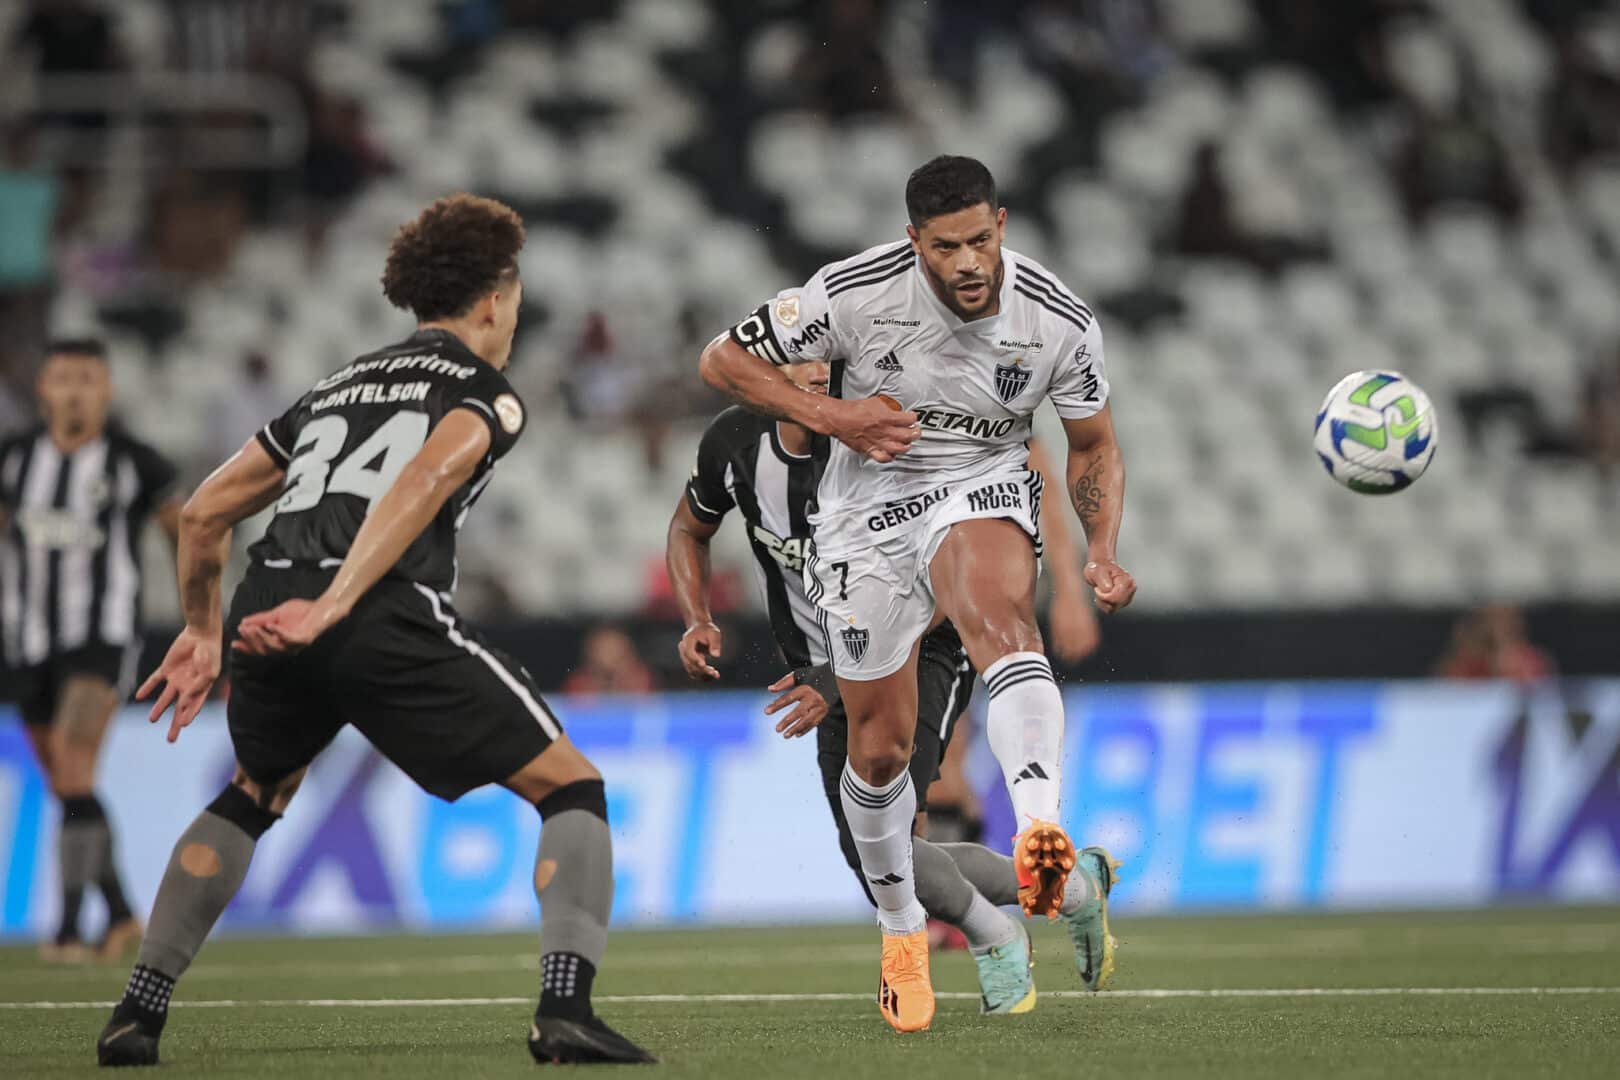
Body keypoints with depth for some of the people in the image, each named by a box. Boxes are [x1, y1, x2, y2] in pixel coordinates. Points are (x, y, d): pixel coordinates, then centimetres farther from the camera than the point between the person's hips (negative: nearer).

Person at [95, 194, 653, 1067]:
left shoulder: (337, 387, 30)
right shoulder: (487, 392, 11)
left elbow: (203, 513, 31)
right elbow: (423, 481, -11)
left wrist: (201, 630, 44)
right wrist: (335, 605, -20)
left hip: (270, 613, 6)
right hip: (386, 621, -6)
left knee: (254, 795, 34)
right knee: (571, 787, 5)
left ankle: (137, 1012, 26)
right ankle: (565, 1008, -15)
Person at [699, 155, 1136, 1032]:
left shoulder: (1061, 322, -13)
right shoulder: (855, 294, -19)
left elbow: (1094, 447, 4)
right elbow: (723, 361, -7)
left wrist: (1101, 549, -13)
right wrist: (829, 416, -20)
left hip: (982, 494, -1)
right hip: (869, 509, 1)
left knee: (1000, 618, -36)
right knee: (879, 743, 3)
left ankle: (1040, 832, -59)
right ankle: (901, 933, 30)